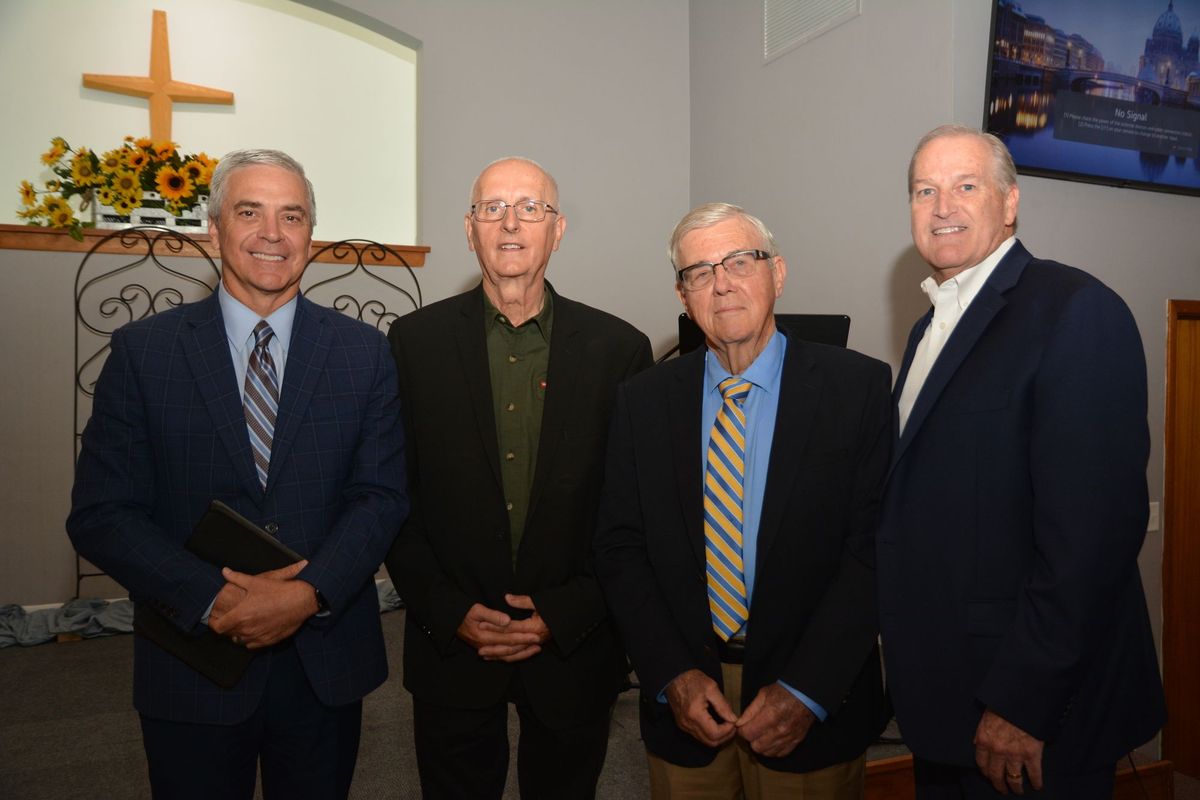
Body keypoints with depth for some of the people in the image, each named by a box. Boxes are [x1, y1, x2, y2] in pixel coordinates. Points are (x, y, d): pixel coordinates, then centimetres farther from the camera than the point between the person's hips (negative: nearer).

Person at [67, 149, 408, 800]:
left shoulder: (363, 353, -1)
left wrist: (310, 594, -19)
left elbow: (382, 496, -4)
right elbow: (100, 515, -6)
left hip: (328, 664, 1)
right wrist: (213, 599, -19)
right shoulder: (142, 351, -3)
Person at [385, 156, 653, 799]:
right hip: (450, 645, 0)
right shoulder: (415, 341, -3)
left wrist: (567, 616, -8)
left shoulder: (619, 348, -5)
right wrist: (449, 612, -8)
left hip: (574, 650, 0)